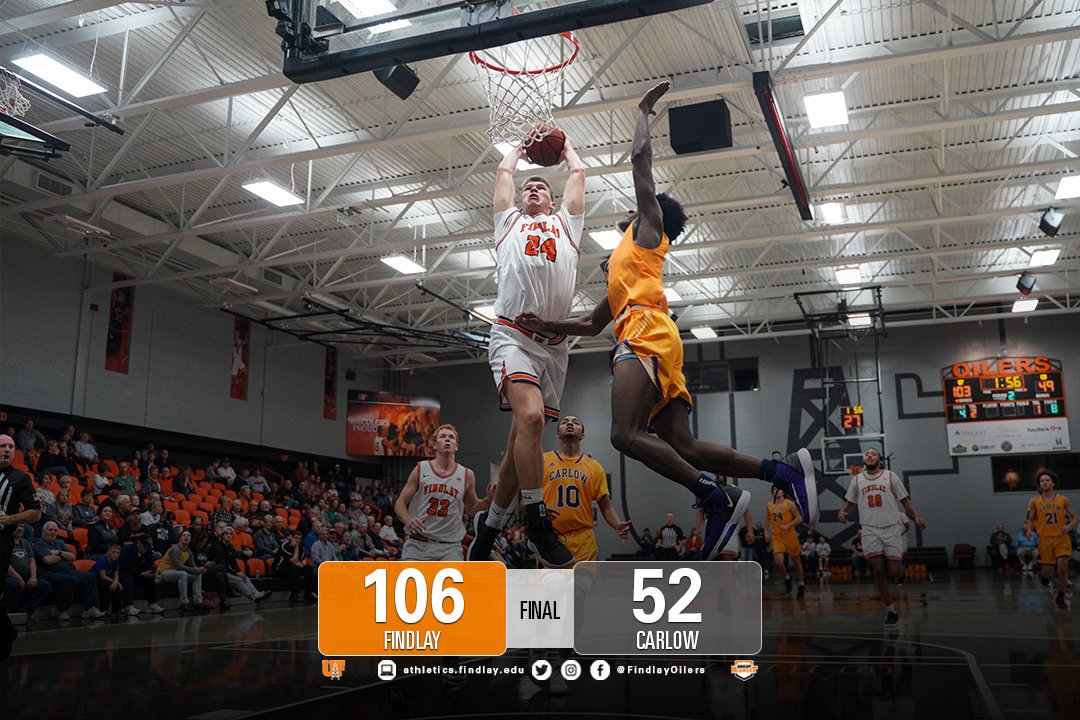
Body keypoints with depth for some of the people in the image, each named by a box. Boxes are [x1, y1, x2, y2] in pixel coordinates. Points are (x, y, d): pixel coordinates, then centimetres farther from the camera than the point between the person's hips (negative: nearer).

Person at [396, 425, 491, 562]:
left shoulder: (466, 475, 7)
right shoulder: (420, 469, 3)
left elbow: (472, 508, 20)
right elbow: (400, 504, 4)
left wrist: (488, 500, 0)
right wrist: (408, 520, -17)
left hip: (449, 547, 0)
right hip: (416, 544, 0)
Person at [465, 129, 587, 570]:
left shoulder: (566, 224, 28)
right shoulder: (509, 221, 23)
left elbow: (579, 173, 33)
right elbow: (503, 172, 30)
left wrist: (565, 149, 49)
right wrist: (522, 149, 47)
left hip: (554, 345, 3)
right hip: (512, 335, -3)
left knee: (521, 438, 4)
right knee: (530, 417, -27)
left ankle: (491, 524, 20)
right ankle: (537, 522, -18)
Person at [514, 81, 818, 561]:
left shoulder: (648, 228, 16)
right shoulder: (620, 267, 37)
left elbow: (641, 159, 10)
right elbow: (592, 325, 36)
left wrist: (643, 111, 25)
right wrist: (545, 325, 26)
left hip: (647, 335, -9)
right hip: (654, 346, 9)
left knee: (626, 435, -23)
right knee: (682, 446, -3)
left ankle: (718, 498, -26)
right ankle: (785, 470, -7)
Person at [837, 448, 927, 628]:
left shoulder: (890, 476, 4)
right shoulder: (857, 479, 9)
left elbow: (905, 500, 5)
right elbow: (851, 502, 18)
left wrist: (916, 517, -10)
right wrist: (842, 511, -3)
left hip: (891, 528, -1)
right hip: (870, 529, 1)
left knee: (894, 572, -6)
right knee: (878, 569, -10)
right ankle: (890, 611, 1)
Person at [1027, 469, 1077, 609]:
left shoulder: (1063, 500, 3)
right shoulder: (1034, 501, 3)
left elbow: (1075, 517, 7)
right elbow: (1030, 520, 11)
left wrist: (1069, 526, -12)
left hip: (1062, 538, 0)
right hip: (1045, 539, 0)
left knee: (1062, 568, -12)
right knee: (1047, 572, 1)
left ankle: (1061, 597, 7)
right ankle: (1046, 578, 40)